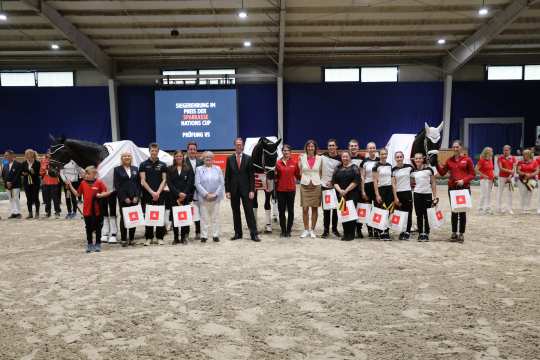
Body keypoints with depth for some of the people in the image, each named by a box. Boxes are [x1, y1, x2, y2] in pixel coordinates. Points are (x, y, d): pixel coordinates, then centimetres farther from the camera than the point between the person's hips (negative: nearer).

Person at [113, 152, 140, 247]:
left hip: (134, 198, 3)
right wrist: (124, 198, -10)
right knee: (123, 218, 1)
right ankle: (124, 239, 9)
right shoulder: (117, 169, 3)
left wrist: (137, 196, -3)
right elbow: (116, 185, -3)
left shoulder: (135, 169, 13)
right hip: (123, 199, -3)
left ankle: (131, 239, 13)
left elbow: (139, 184, 9)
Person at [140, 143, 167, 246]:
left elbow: (164, 180, 4)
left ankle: (160, 237, 9)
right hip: (147, 195, 0)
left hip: (160, 195, 1)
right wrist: (152, 192, -10)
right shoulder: (143, 164, 6)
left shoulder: (162, 165, 9)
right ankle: (149, 238, 11)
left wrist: (158, 192, -9)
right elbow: (143, 181, 0)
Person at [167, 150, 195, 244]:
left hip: (185, 197, -1)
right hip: (173, 197, 1)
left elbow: (190, 182, 1)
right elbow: (169, 183, 0)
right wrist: (178, 193, -11)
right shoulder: (170, 169, 9)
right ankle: (176, 238, 9)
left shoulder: (188, 169, 8)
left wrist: (184, 194, -9)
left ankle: (183, 237, 5)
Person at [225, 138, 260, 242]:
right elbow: (227, 176, 5)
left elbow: (252, 175, -1)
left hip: (246, 189, -2)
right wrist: (227, 190, -2)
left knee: (249, 212, -2)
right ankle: (238, 233, 17)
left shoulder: (248, 158, 2)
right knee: (235, 212, 8)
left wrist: (252, 190, -8)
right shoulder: (230, 159, 6)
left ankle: (253, 234, 2)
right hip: (234, 190, 2)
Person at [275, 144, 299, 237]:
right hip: (280, 189, 0)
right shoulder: (278, 163, 1)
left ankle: (289, 230, 16)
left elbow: (297, 175, 5)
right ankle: (283, 230, 16)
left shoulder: (294, 163, 2)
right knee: (281, 210, 5)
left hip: (291, 189, 0)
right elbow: (275, 176, 6)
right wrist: (275, 175, -13)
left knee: (291, 210, 6)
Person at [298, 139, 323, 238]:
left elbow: (321, 172, 11)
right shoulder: (302, 158, 2)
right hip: (304, 185, 0)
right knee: (305, 208, -2)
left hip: (316, 185, 1)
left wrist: (315, 179, 1)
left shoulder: (319, 159, 3)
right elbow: (300, 172, 9)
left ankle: (312, 230, 15)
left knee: (315, 208, 4)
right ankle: (306, 230, 11)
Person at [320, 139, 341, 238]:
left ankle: (335, 228, 21)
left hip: (335, 187, 0)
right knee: (326, 209, 4)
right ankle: (326, 230, 11)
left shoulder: (340, 159, -3)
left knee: (335, 208, 8)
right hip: (324, 186, 0)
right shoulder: (322, 156, 0)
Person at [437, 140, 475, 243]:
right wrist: (436, 163, -7)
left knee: (462, 211, 2)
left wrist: (463, 180, -16)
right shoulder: (449, 160, 7)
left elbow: (472, 174, -1)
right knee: (454, 211, 9)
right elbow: (442, 172, 5)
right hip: (452, 188, 3)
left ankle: (461, 234, 11)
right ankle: (454, 233, 18)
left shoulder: (467, 159, -1)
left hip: (464, 188, -3)